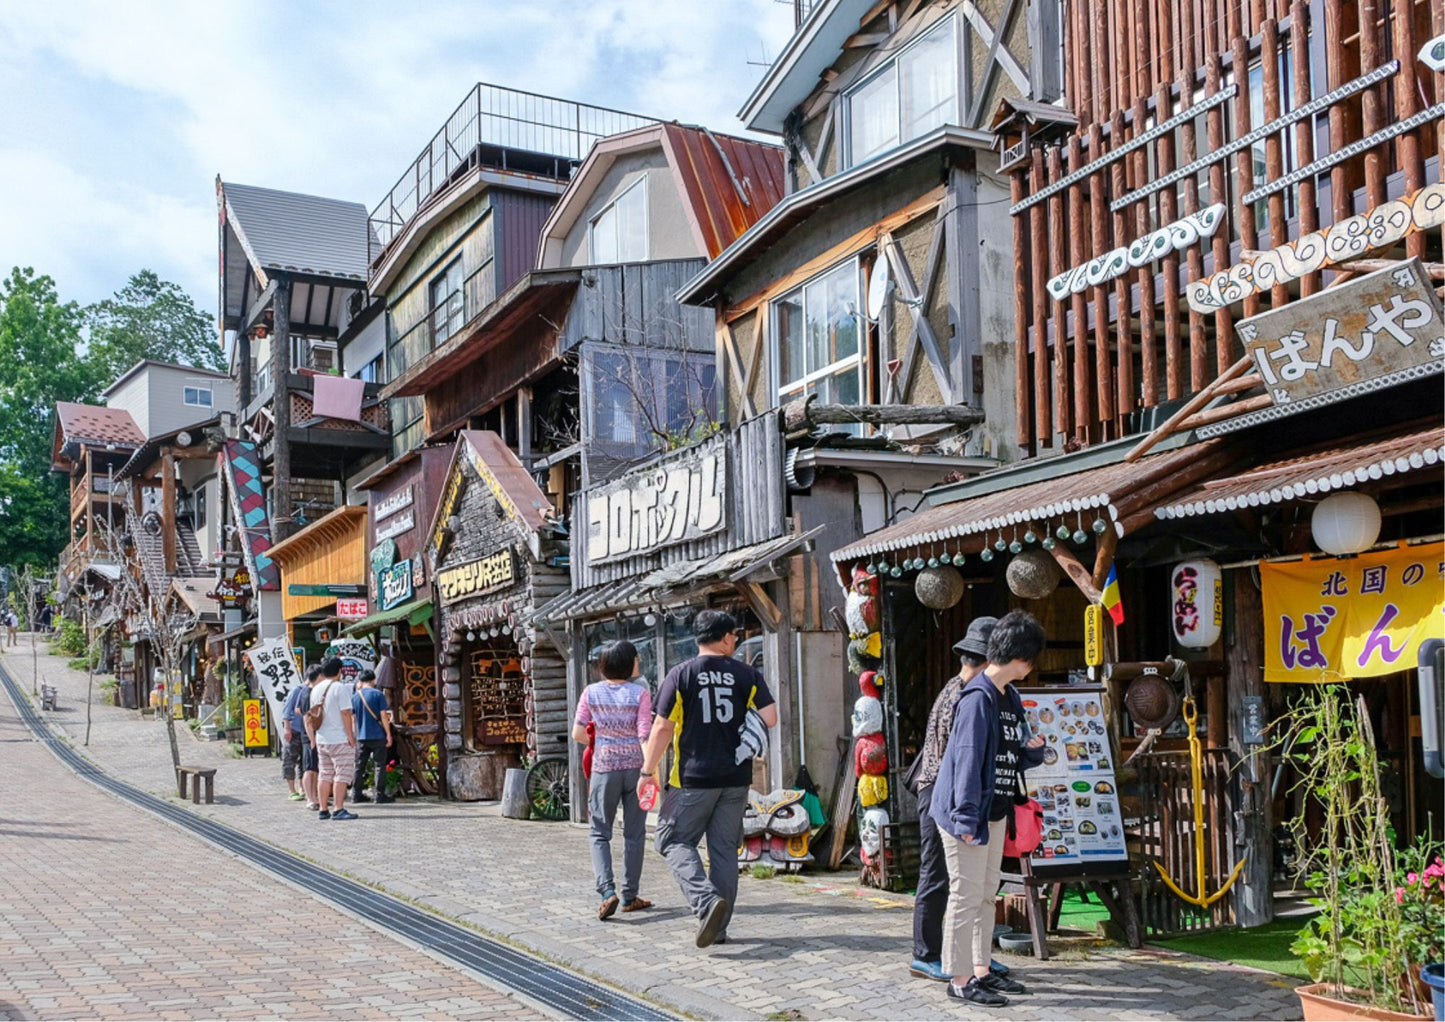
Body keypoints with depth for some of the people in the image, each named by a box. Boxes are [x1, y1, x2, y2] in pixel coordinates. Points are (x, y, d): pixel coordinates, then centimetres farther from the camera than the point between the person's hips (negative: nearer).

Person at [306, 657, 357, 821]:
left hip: (321, 740, 7)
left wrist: (313, 738, 21)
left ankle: (323, 810, 13)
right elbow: (346, 713, -16)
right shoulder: (341, 688, -11)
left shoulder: (316, 689, 11)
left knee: (324, 775, 11)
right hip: (340, 740, -7)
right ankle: (338, 809, -9)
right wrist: (351, 736, -11)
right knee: (342, 774, -4)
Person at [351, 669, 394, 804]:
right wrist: (388, 734, -5)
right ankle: (380, 794, 0)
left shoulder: (355, 697, 6)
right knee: (379, 765, 1)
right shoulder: (378, 694, -7)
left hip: (361, 737, 4)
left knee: (359, 766, 11)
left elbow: (353, 717, 12)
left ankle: (356, 794, 14)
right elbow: (383, 716, -10)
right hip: (378, 736, -4)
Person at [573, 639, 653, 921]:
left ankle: (607, 890, -9)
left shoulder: (591, 692, -2)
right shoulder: (640, 694, -9)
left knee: (599, 833, 9)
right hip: (635, 767, -1)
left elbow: (578, 734, -1)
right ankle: (629, 896, 17)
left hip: (604, 769, 1)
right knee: (634, 833, 11)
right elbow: (644, 736, -14)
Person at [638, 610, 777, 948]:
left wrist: (647, 771, 3)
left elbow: (662, 728, -5)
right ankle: (718, 926, 16)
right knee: (724, 848, 12)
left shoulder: (680, 675, -4)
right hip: (736, 777, 3)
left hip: (694, 778, -3)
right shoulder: (746, 674, 2)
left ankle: (707, 901, -14)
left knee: (675, 841, 8)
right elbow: (770, 719, -5)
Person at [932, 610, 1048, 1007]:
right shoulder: (978, 698, -18)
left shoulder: (1010, 698, 11)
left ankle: (981, 971, 27)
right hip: (969, 814, -10)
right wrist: (967, 818, -22)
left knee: (987, 894, 16)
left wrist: (1034, 749, -4)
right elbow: (968, 761, -21)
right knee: (966, 896, -3)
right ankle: (959, 980, 5)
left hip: (995, 813, 10)